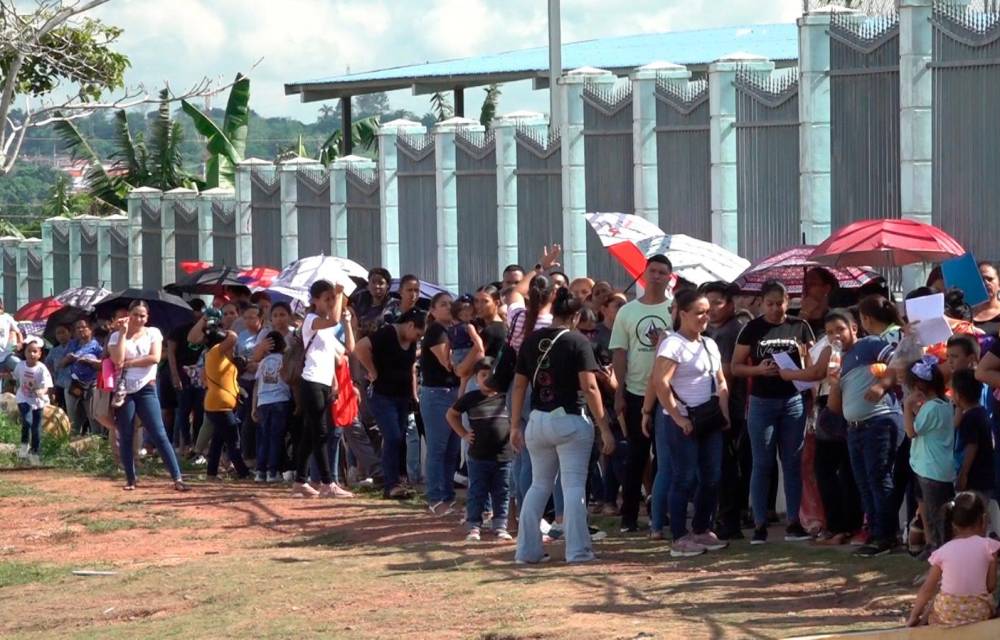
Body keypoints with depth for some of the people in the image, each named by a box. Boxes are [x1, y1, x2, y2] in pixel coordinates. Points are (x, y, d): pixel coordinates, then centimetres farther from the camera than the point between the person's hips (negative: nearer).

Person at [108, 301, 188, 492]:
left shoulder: (153, 333, 5)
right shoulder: (116, 336, 3)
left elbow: (154, 358, -10)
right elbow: (117, 360, -14)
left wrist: (129, 363, -8)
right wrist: (123, 333, -11)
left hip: (146, 389, -1)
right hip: (123, 390, 1)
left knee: (159, 434, -7)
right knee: (126, 437, 5)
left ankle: (177, 478, -11)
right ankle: (130, 480, 16)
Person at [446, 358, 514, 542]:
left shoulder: (505, 398, 1)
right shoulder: (471, 398, 0)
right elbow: (452, 414, 13)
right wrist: (463, 434, 5)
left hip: (503, 457, 1)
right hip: (478, 456, -1)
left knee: (502, 493, 7)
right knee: (477, 493, 3)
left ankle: (500, 526, 16)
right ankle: (474, 527, 9)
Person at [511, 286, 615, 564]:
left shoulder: (531, 341, 4)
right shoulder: (577, 342, -9)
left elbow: (519, 385, 6)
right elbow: (589, 388, -14)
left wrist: (515, 426, 12)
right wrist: (604, 428, -11)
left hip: (538, 421, 5)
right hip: (570, 420, -5)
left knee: (539, 485, 15)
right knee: (574, 487, -1)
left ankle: (527, 550, 13)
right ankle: (577, 551, -5)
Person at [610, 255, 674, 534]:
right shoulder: (627, 312, 6)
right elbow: (619, 354, 5)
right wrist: (619, 393, 1)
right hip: (635, 394, 1)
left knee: (666, 455, 5)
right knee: (636, 456, 4)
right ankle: (629, 515, 8)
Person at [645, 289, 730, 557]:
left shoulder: (709, 344, 13)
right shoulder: (673, 345, -13)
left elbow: (721, 382, 18)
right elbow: (660, 383, -21)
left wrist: (724, 413, 6)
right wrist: (678, 418, -20)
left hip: (709, 421, 8)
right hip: (682, 422, -8)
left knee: (711, 477, 9)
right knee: (684, 479, -4)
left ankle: (702, 530, 21)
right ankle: (679, 538, 0)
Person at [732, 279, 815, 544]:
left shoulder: (800, 327, 3)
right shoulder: (752, 329, 0)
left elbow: (812, 364, 8)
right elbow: (736, 366, 1)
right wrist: (758, 369, -18)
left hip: (793, 401, 1)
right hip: (762, 403, -1)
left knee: (793, 462, 5)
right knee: (762, 464, 2)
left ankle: (793, 523, 10)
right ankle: (760, 525, 5)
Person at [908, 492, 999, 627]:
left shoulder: (943, 551, -1)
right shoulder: (988, 545, -5)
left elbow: (927, 589, 3)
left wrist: (914, 616, 13)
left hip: (947, 616, 1)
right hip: (979, 613, -1)